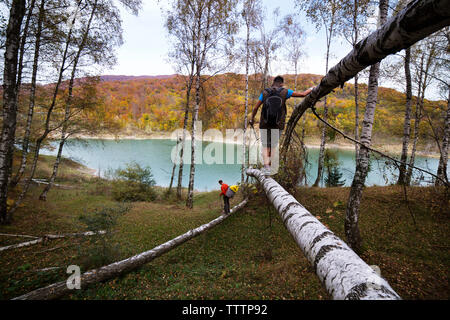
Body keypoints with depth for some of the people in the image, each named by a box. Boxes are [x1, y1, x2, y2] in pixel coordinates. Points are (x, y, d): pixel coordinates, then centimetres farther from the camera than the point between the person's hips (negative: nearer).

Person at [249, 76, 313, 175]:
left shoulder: (265, 92, -1)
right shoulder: (284, 92, -2)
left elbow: (255, 108, 2)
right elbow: (303, 94, 2)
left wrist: (252, 118, 18)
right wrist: (312, 89, 22)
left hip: (264, 124, 0)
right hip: (278, 125, 0)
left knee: (265, 146, 9)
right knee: (273, 146, 17)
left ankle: (266, 167, -8)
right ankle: (269, 167, 22)